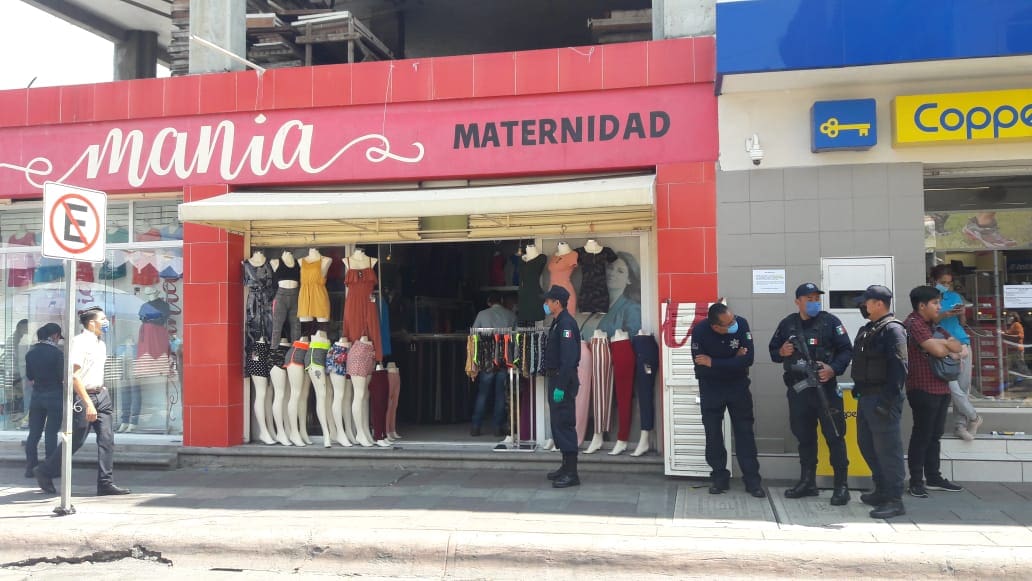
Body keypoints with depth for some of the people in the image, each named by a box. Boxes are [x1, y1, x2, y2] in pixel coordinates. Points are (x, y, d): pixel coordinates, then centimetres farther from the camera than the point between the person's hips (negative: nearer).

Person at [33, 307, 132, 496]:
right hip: (84, 397, -8)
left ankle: (106, 483, 4)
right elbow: (74, 375, -20)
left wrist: (102, 389, 16)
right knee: (75, 441, 2)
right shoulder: (79, 342, -13)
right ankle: (44, 472, 23)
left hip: (101, 395, 8)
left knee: (107, 439, 1)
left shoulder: (100, 343, 14)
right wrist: (88, 403, -25)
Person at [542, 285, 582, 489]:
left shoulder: (566, 323, -16)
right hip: (556, 380, 10)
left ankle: (571, 473, -4)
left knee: (564, 425, -8)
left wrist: (561, 387, -25)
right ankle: (566, 467, 24)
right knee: (558, 424, 15)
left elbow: (569, 358, -23)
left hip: (563, 381, -10)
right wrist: (554, 383, 17)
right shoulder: (557, 323, 16)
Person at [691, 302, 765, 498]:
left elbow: (748, 359, -25)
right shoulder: (700, 331, -23)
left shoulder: (741, 324, -21)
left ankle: (752, 480, 9)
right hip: (710, 388, 0)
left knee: (745, 431, 3)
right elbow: (701, 369, -24)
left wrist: (713, 363, -26)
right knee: (713, 433, 6)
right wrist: (733, 362, -22)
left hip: (738, 385, 0)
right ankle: (720, 478, 19)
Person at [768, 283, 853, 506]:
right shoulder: (787, 324, 9)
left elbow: (846, 350, -2)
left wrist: (834, 368, -18)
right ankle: (807, 481, 24)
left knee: (834, 435, -3)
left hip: (825, 387, -4)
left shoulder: (830, 321, -1)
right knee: (804, 435, 12)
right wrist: (781, 352, -6)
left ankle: (841, 485, 4)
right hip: (797, 389, 4)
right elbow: (772, 350, 16)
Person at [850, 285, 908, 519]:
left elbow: (899, 368, -20)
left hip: (881, 400, -10)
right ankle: (882, 491, 30)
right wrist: (858, 389, 17)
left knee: (887, 449, -5)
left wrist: (887, 400, -24)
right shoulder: (867, 330, 16)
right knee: (867, 445, 17)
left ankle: (894, 501, 1)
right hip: (865, 397, 10)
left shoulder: (892, 329, -12)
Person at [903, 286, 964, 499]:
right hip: (923, 389, -9)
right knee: (921, 435, -5)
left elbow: (957, 347, 13)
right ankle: (916, 482, 0)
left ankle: (933, 477, 22)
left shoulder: (933, 326, 19)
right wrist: (948, 348, 1)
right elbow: (937, 350, -22)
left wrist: (944, 343, -8)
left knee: (935, 434, 14)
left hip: (941, 388, 9)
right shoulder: (914, 323, -12)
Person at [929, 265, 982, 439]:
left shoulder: (955, 296, 13)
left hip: (962, 343, 4)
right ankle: (973, 417, 6)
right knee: (952, 386, -14)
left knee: (964, 386, 4)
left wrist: (962, 314, -4)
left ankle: (961, 424, 12)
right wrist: (944, 315, -17)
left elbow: (962, 323, 17)